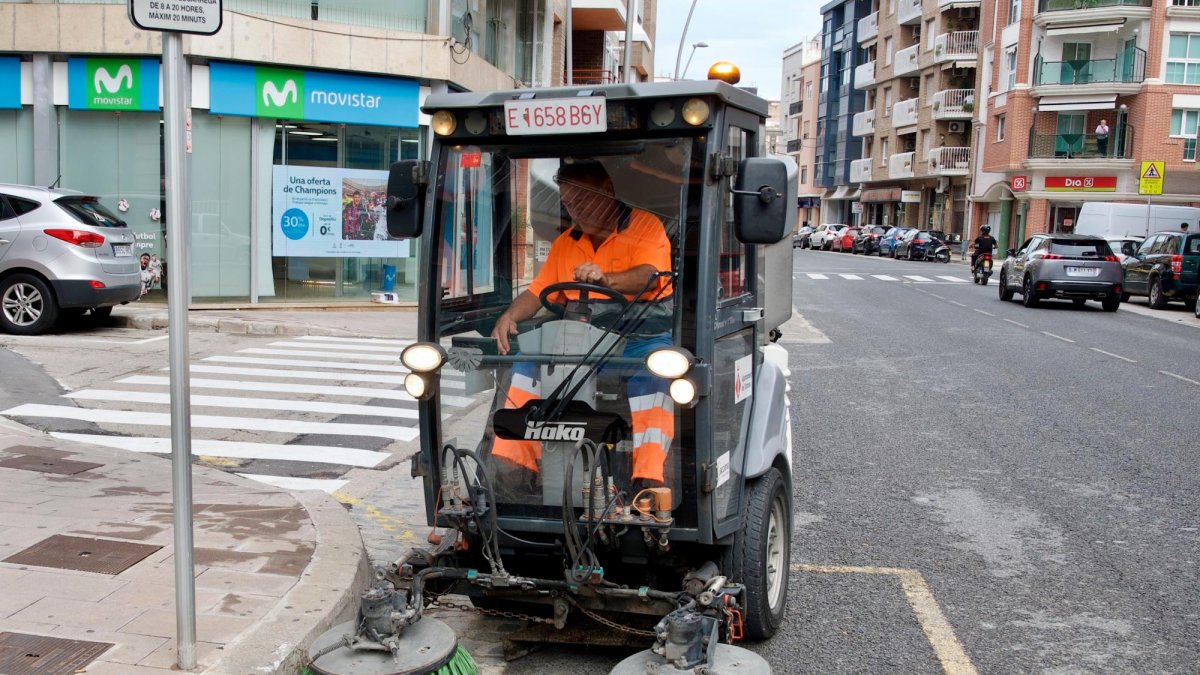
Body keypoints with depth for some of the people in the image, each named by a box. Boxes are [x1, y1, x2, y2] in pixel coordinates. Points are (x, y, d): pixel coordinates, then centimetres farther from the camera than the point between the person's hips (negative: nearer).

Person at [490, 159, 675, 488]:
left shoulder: (646, 225, 2)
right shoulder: (566, 243, 21)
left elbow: (649, 277, -17)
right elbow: (538, 291, 17)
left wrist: (607, 279, -37)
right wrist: (510, 316, -5)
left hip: (642, 338, -5)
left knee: (652, 374, -35)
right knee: (529, 360, -13)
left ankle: (648, 479, -40)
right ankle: (512, 465, -14)